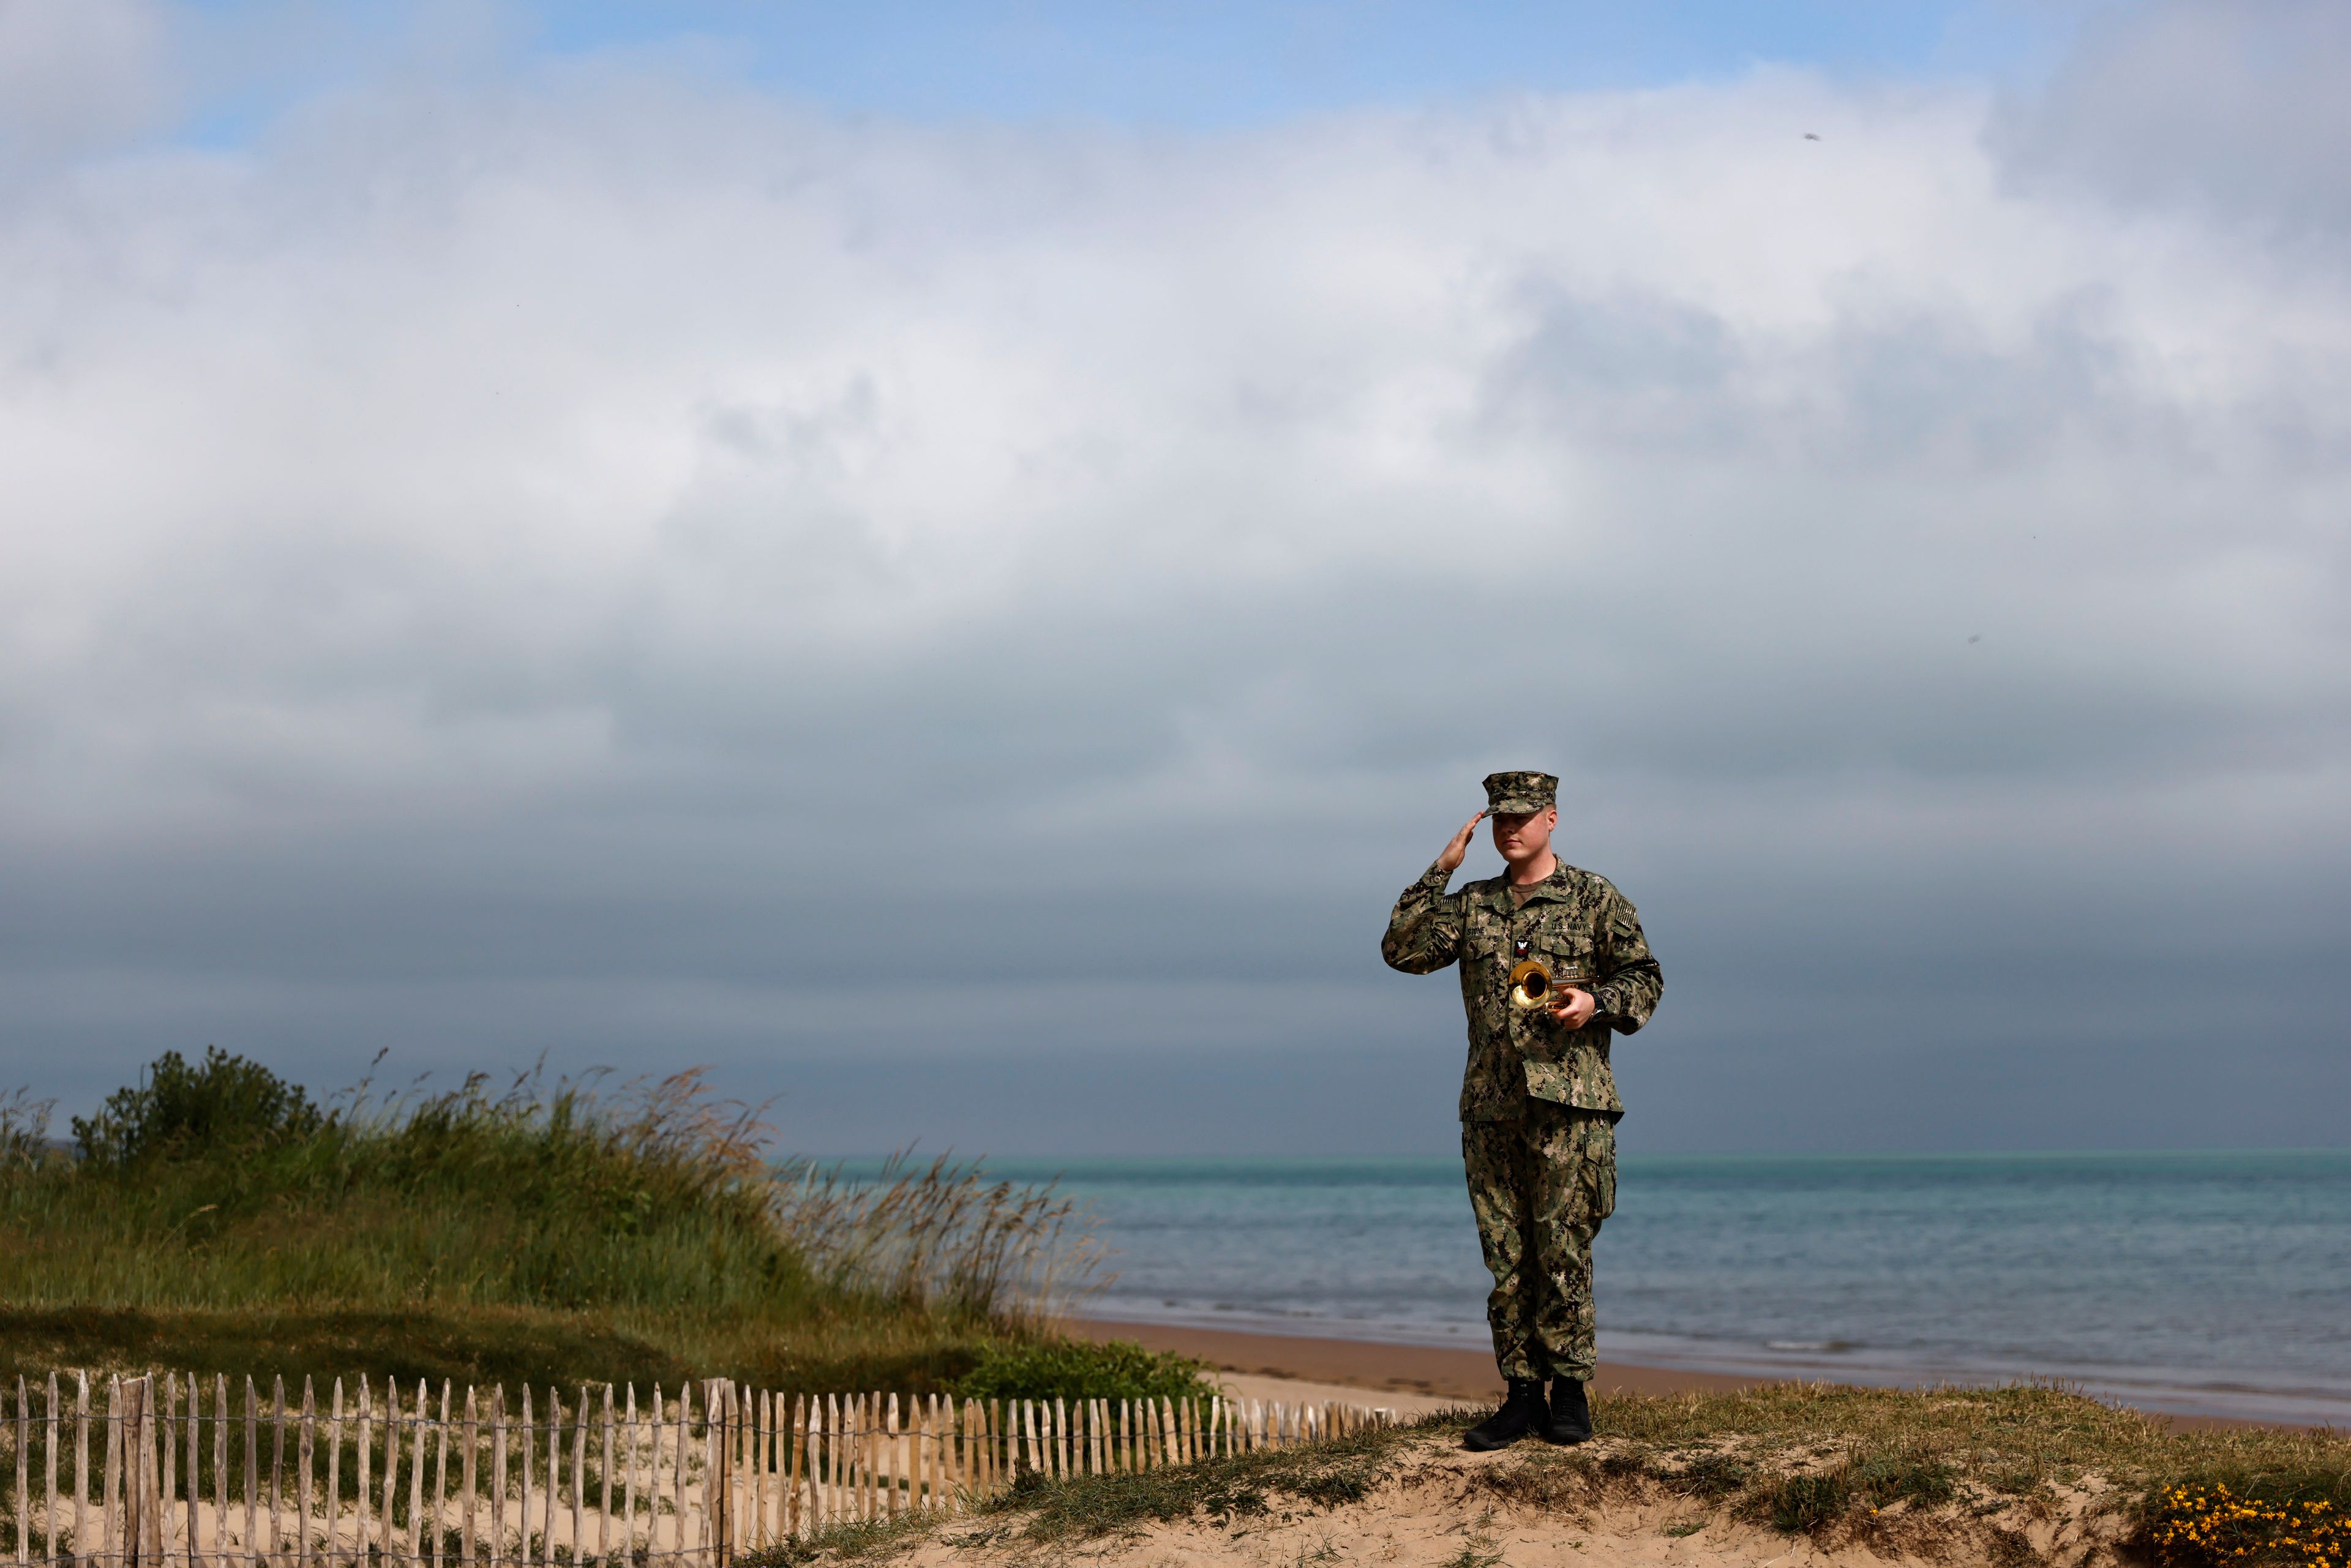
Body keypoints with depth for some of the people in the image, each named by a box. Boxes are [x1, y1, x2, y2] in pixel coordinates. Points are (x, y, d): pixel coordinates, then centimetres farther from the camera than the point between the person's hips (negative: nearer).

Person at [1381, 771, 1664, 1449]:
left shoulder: (1594, 898, 5)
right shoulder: (1472, 905, 15)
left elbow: (1645, 978, 7)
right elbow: (1403, 950, 5)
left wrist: (1596, 1002, -13)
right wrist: (1442, 870, 2)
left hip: (1568, 1102, -4)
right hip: (1491, 1107, 4)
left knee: (1562, 1253, -5)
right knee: (1507, 1259, 4)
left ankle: (1569, 1393, 3)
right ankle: (1521, 1395, 10)